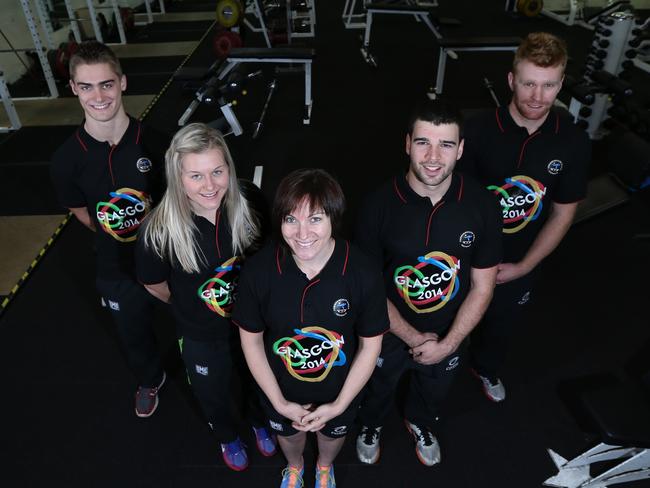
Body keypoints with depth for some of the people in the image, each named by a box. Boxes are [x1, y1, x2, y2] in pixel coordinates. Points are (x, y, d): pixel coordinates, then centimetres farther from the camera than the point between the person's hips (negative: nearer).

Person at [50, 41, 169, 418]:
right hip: (118, 271, 2)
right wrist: (117, 235, -5)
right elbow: (82, 212, 2)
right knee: (135, 335, 25)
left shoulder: (156, 143, -18)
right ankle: (150, 380, 59)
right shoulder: (67, 159, -15)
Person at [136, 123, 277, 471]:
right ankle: (227, 437, 64)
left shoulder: (248, 202, -25)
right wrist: (188, 307, 5)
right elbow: (154, 284, -10)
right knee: (215, 395, 27)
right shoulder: (159, 230, -31)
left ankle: (261, 423, 66)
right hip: (201, 336, -2)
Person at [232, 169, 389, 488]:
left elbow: (370, 344, -16)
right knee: (288, 434, 33)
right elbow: (251, 339, -13)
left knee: (332, 434, 32)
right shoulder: (258, 270, -28)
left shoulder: (363, 273, -30)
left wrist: (339, 405, -13)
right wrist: (279, 402, -10)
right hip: (281, 391, 1)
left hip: (339, 390, 0)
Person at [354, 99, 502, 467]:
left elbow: (482, 287, -11)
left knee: (433, 392, 32)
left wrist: (448, 343, -16)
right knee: (377, 389, 28)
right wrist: (412, 337, -16)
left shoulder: (481, 205, -21)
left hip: (449, 335, 2)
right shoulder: (379, 205, -26)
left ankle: (421, 424, 67)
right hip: (389, 332, -1)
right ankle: (371, 425, 63)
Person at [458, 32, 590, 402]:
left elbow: (563, 213, -5)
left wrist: (523, 267, -8)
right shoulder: (479, 129, -22)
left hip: (520, 262, 3)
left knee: (503, 322, 27)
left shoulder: (574, 142, -14)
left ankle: (486, 368, 58)